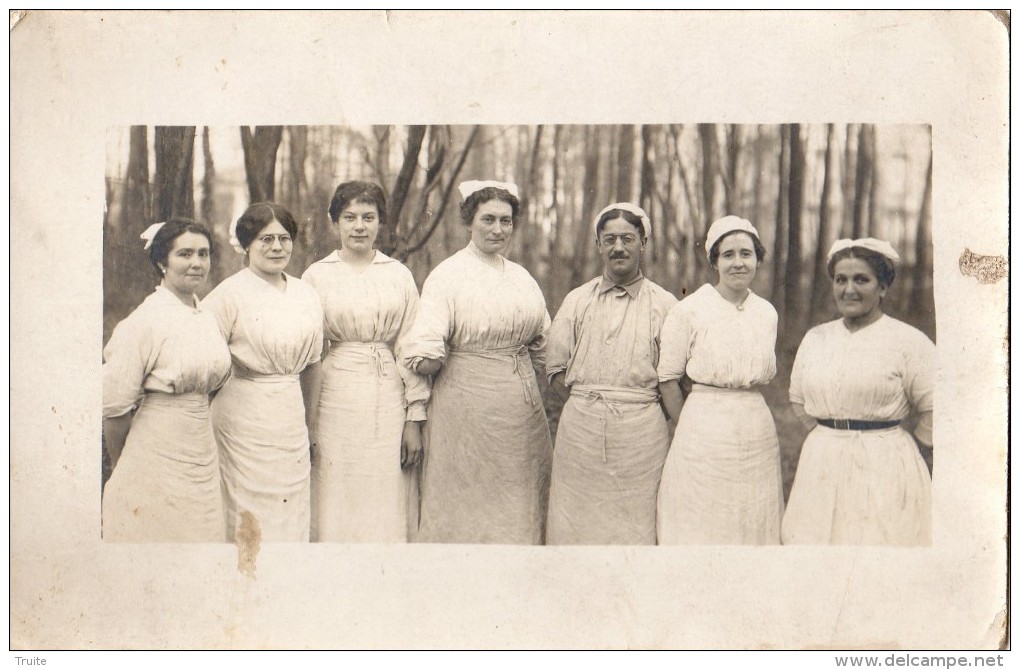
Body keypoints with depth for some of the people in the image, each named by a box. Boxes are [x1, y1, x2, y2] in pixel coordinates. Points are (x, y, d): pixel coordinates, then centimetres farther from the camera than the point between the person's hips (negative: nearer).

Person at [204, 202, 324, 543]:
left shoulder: (307, 295, 8)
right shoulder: (230, 294, -9)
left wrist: (309, 418, 18)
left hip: (291, 420, 5)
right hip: (243, 420, -5)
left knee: (293, 513, 9)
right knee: (249, 517, 0)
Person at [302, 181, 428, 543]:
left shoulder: (399, 275, 7)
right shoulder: (316, 276, 4)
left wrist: (415, 419, 1)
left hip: (389, 401, 1)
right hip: (336, 401, -1)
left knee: (388, 512, 5)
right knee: (337, 512, 3)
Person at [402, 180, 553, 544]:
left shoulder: (522, 277, 11)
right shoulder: (448, 275, -7)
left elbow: (543, 347, 17)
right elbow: (425, 358, -16)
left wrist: (526, 388, 8)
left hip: (523, 409, 6)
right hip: (467, 408, -5)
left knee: (518, 508, 10)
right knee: (463, 504, 2)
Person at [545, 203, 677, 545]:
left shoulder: (664, 304, 5)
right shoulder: (577, 301, 12)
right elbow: (556, 371, 11)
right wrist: (588, 401, -1)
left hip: (641, 433, -2)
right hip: (580, 430, 2)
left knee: (635, 525, 0)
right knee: (577, 523, 2)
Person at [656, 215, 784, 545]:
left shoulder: (767, 313, 8)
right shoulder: (689, 310, -7)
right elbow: (667, 378, -3)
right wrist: (690, 430, 2)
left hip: (759, 434, 4)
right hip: (704, 432, -4)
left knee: (754, 526, 9)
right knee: (699, 526, 2)